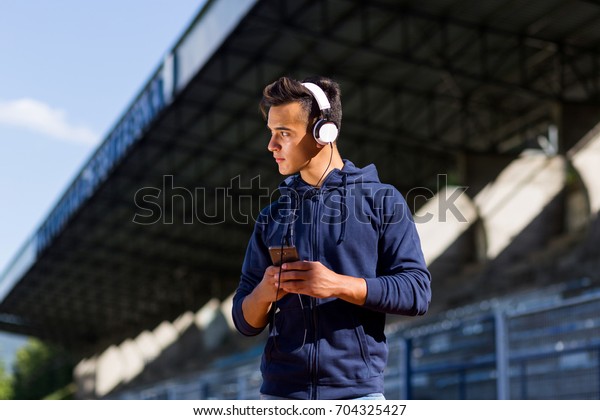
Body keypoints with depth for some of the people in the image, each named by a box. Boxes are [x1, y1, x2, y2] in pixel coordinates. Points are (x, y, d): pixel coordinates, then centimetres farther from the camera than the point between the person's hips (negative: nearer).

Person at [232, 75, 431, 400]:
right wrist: (263, 292, -10)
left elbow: (416, 291, -6)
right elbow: (246, 322, 13)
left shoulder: (381, 200, 3)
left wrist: (338, 285, -18)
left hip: (356, 390, -3)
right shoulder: (272, 217, 13)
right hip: (279, 392, 3)